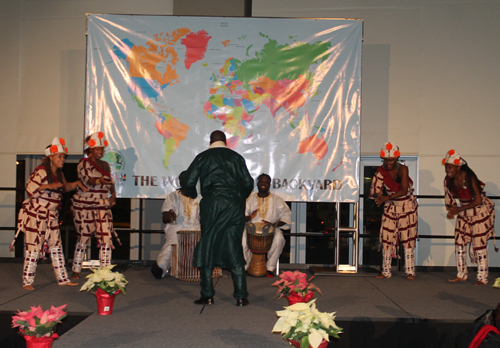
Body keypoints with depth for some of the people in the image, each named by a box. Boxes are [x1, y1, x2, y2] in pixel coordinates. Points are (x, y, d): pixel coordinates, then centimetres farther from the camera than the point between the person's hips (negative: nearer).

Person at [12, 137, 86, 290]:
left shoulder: (59, 173, 10)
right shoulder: (41, 171, -16)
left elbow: (64, 187, 27)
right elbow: (30, 190, -20)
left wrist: (75, 184, 11)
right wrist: (48, 186, -29)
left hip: (51, 216, 8)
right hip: (36, 215, -8)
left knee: (56, 247, 10)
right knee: (33, 247, -2)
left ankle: (63, 279, 16)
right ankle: (27, 282, 9)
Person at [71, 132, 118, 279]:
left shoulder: (105, 165, 17)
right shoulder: (84, 163, -3)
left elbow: (110, 182, 25)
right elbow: (87, 179, -20)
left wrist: (113, 194, 6)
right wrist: (99, 181, -39)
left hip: (102, 205, 5)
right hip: (84, 205, -5)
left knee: (106, 237, -4)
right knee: (83, 237, 1)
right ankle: (76, 271, 15)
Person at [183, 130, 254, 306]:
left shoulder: (203, 157, 7)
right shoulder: (237, 157, 13)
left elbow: (188, 181, 2)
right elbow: (248, 183, 9)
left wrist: (193, 195, 23)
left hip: (212, 204, -2)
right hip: (235, 206, 2)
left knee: (206, 247, 7)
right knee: (234, 249, 6)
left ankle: (207, 295, 7)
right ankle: (241, 296, 3)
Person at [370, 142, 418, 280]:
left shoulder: (402, 169, -15)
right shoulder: (381, 171, -6)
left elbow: (404, 190, -23)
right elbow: (375, 190, -7)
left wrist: (388, 197, -33)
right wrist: (378, 196, -29)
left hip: (407, 207, -3)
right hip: (390, 208, 3)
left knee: (408, 239, -2)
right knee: (386, 239, 0)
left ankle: (410, 271, 7)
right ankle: (386, 272, 9)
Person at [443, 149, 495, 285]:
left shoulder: (469, 178, -25)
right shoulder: (448, 180, -6)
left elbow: (478, 200, -24)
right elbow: (449, 199, 4)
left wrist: (458, 209, -26)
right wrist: (452, 209, -17)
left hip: (481, 211, -6)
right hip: (464, 212, 6)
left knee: (479, 244, -5)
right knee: (459, 242, 2)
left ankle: (482, 278, 4)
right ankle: (461, 275, 12)